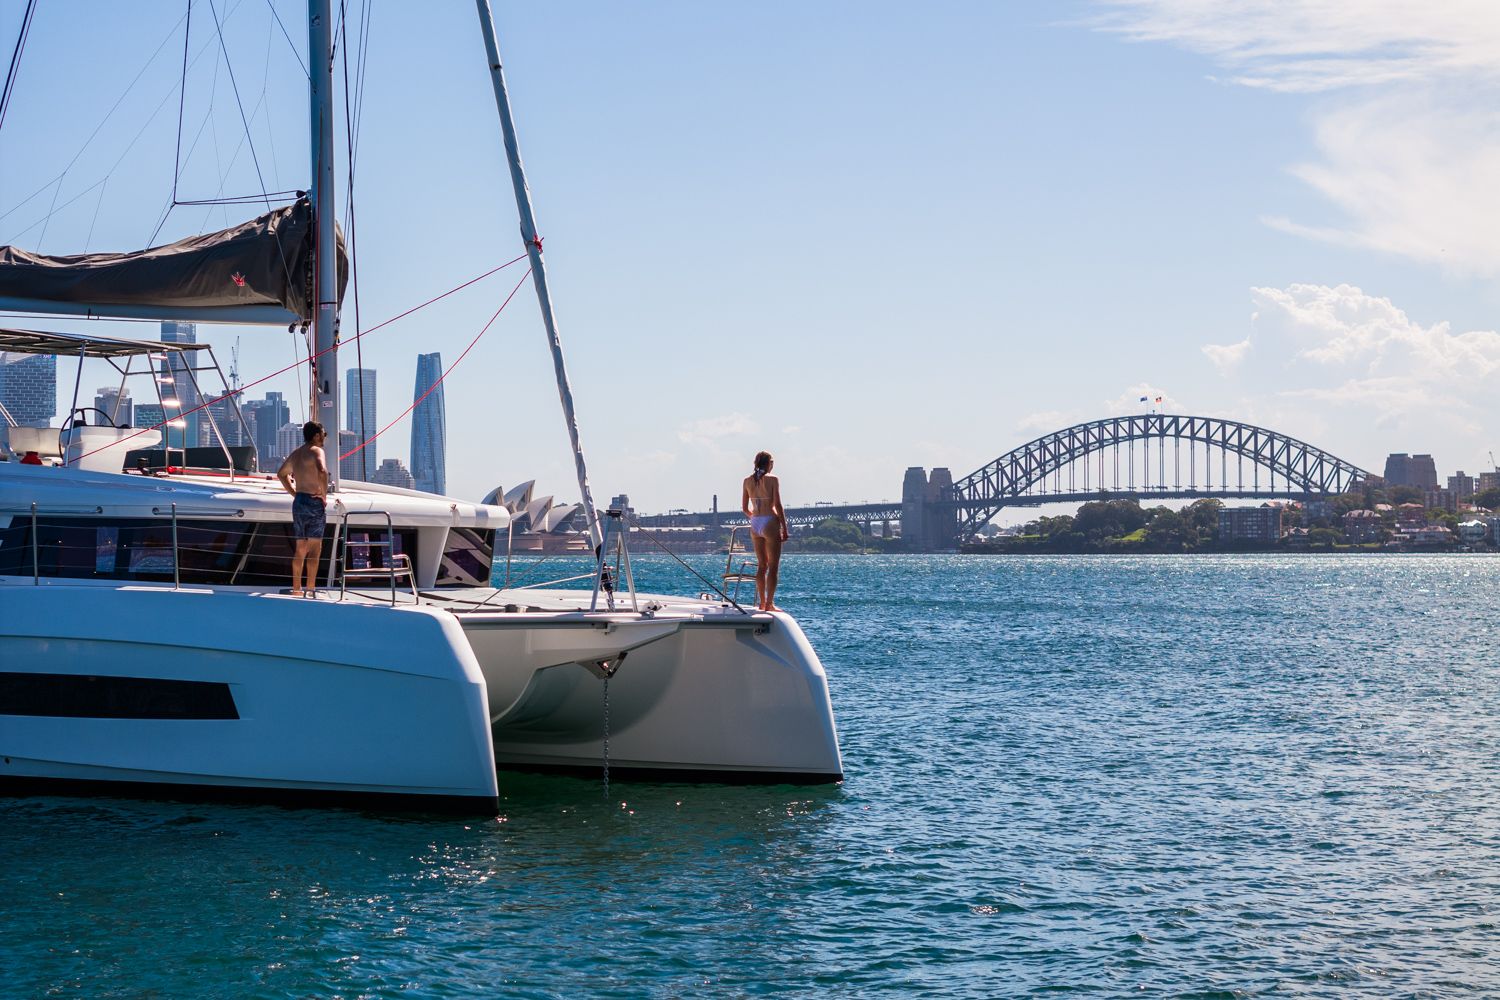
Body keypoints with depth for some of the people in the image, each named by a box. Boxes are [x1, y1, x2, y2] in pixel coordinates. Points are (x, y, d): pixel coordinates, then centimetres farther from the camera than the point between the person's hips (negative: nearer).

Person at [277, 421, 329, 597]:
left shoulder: (296, 454, 16)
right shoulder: (316, 451, -9)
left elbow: (281, 473, 29)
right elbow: (322, 471, -29)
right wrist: (324, 495, -18)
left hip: (298, 502, 8)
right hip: (314, 502, -8)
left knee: (300, 548, 12)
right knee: (315, 547, -6)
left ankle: (296, 588, 14)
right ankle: (311, 588, -11)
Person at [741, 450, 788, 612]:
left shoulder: (748, 481, 6)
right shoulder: (772, 480, -8)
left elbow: (745, 508, 9)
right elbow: (778, 506, -10)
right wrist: (784, 528, -5)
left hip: (755, 524, 5)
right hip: (770, 523, -5)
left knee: (762, 565, 14)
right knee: (773, 566, 0)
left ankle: (762, 602, 16)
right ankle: (769, 603, -4)